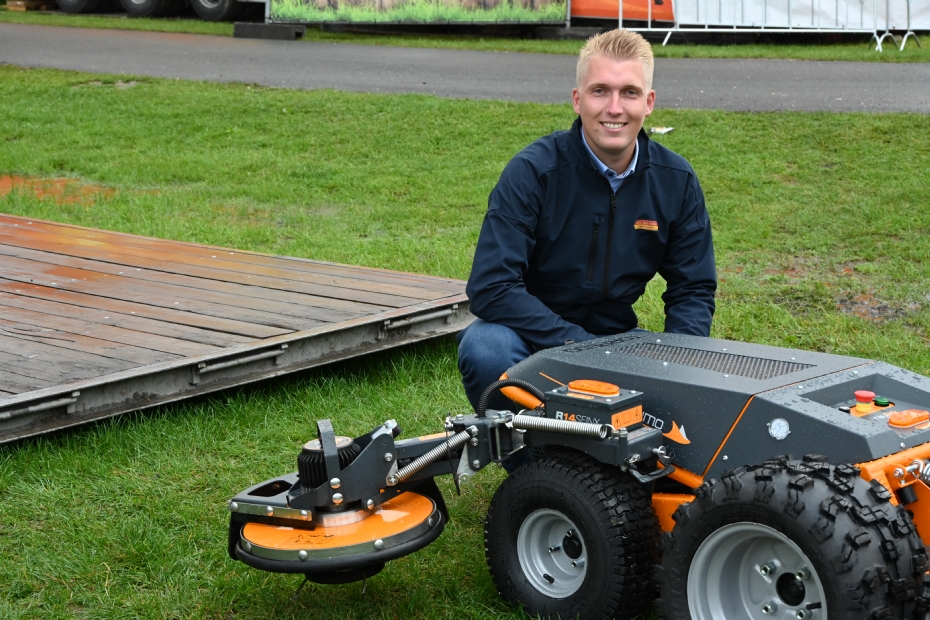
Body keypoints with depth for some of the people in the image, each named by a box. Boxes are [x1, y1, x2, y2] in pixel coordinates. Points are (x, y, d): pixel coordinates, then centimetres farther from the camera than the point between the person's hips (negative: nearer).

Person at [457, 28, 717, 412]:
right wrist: (583, 347, -29)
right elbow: (491, 288, -23)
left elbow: (693, 290, 4)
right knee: (486, 351, -35)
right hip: (533, 336, -3)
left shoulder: (677, 181, -3)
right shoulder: (532, 171, -16)